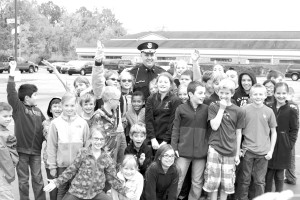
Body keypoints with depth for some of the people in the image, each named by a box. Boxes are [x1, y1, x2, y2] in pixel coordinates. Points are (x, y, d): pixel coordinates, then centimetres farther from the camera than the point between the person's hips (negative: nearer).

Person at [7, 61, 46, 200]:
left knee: (38, 179, 11)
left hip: (36, 150, 4)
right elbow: (11, 93, -21)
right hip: (21, 150, -3)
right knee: (23, 180, 9)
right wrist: (12, 73, -28)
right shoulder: (18, 107, -7)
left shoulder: (38, 110, 7)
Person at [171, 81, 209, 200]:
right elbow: (176, 129, 2)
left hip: (201, 152, 2)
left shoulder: (206, 109, 3)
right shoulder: (181, 109, 0)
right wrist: (174, 148, -3)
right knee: (177, 181, 4)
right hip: (184, 151, -1)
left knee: (197, 183, 9)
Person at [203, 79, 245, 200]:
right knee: (212, 181, -1)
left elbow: (238, 133, 7)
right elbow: (214, 126, -11)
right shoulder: (213, 107, 1)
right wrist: (221, 108, -10)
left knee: (227, 183, 7)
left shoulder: (238, 111, 2)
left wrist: (237, 154, 7)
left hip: (230, 152, 1)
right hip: (214, 149, -1)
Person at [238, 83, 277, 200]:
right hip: (247, 151, -1)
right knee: (245, 180, 7)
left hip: (263, 153, 1)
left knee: (260, 181, 8)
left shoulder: (269, 111, 1)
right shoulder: (245, 109, -2)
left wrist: (271, 151, 1)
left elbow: (273, 132, 8)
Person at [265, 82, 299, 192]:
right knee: (268, 173, 8)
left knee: (279, 174, 8)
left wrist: (290, 145, -10)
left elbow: (294, 129, -3)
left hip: (283, 147, -2)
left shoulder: (292, 109, -5)